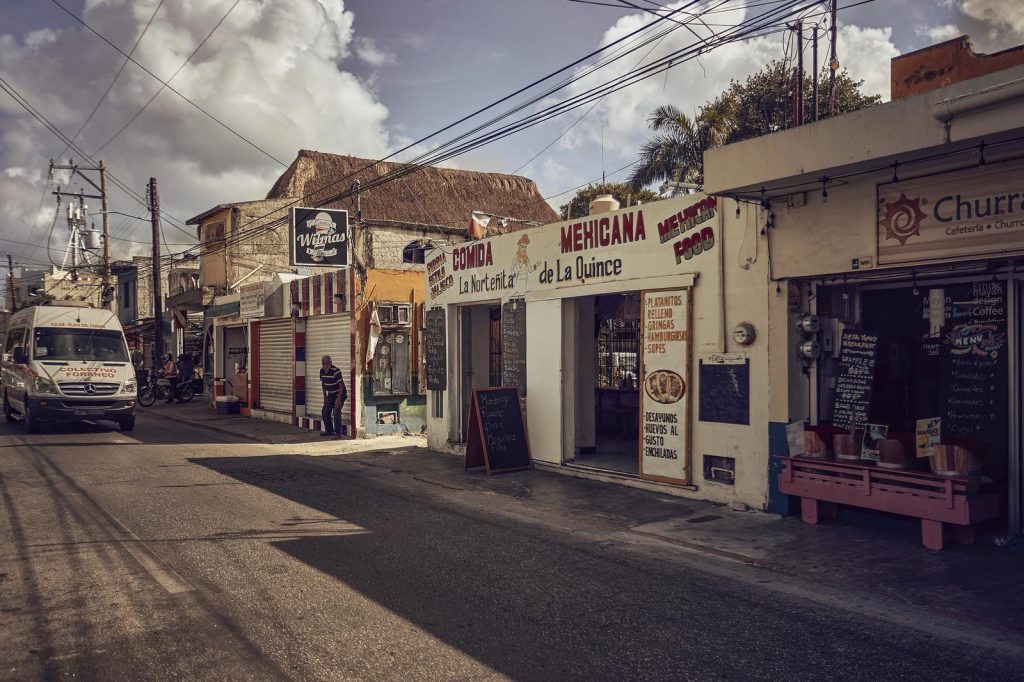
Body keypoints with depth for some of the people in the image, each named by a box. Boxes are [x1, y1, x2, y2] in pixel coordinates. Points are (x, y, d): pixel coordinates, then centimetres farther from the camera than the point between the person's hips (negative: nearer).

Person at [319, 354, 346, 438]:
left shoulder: (336, 371, -24)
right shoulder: (322, 371, -2)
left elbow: (341, 385, -24)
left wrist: (339, 399, -27)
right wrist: (325, 396, 10)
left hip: (339, 394, -8)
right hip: (330, 395, 8)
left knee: (336, 412, -19)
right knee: (325, 412, 9)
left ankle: (338, 433, -13)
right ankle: (329, 431, 25)